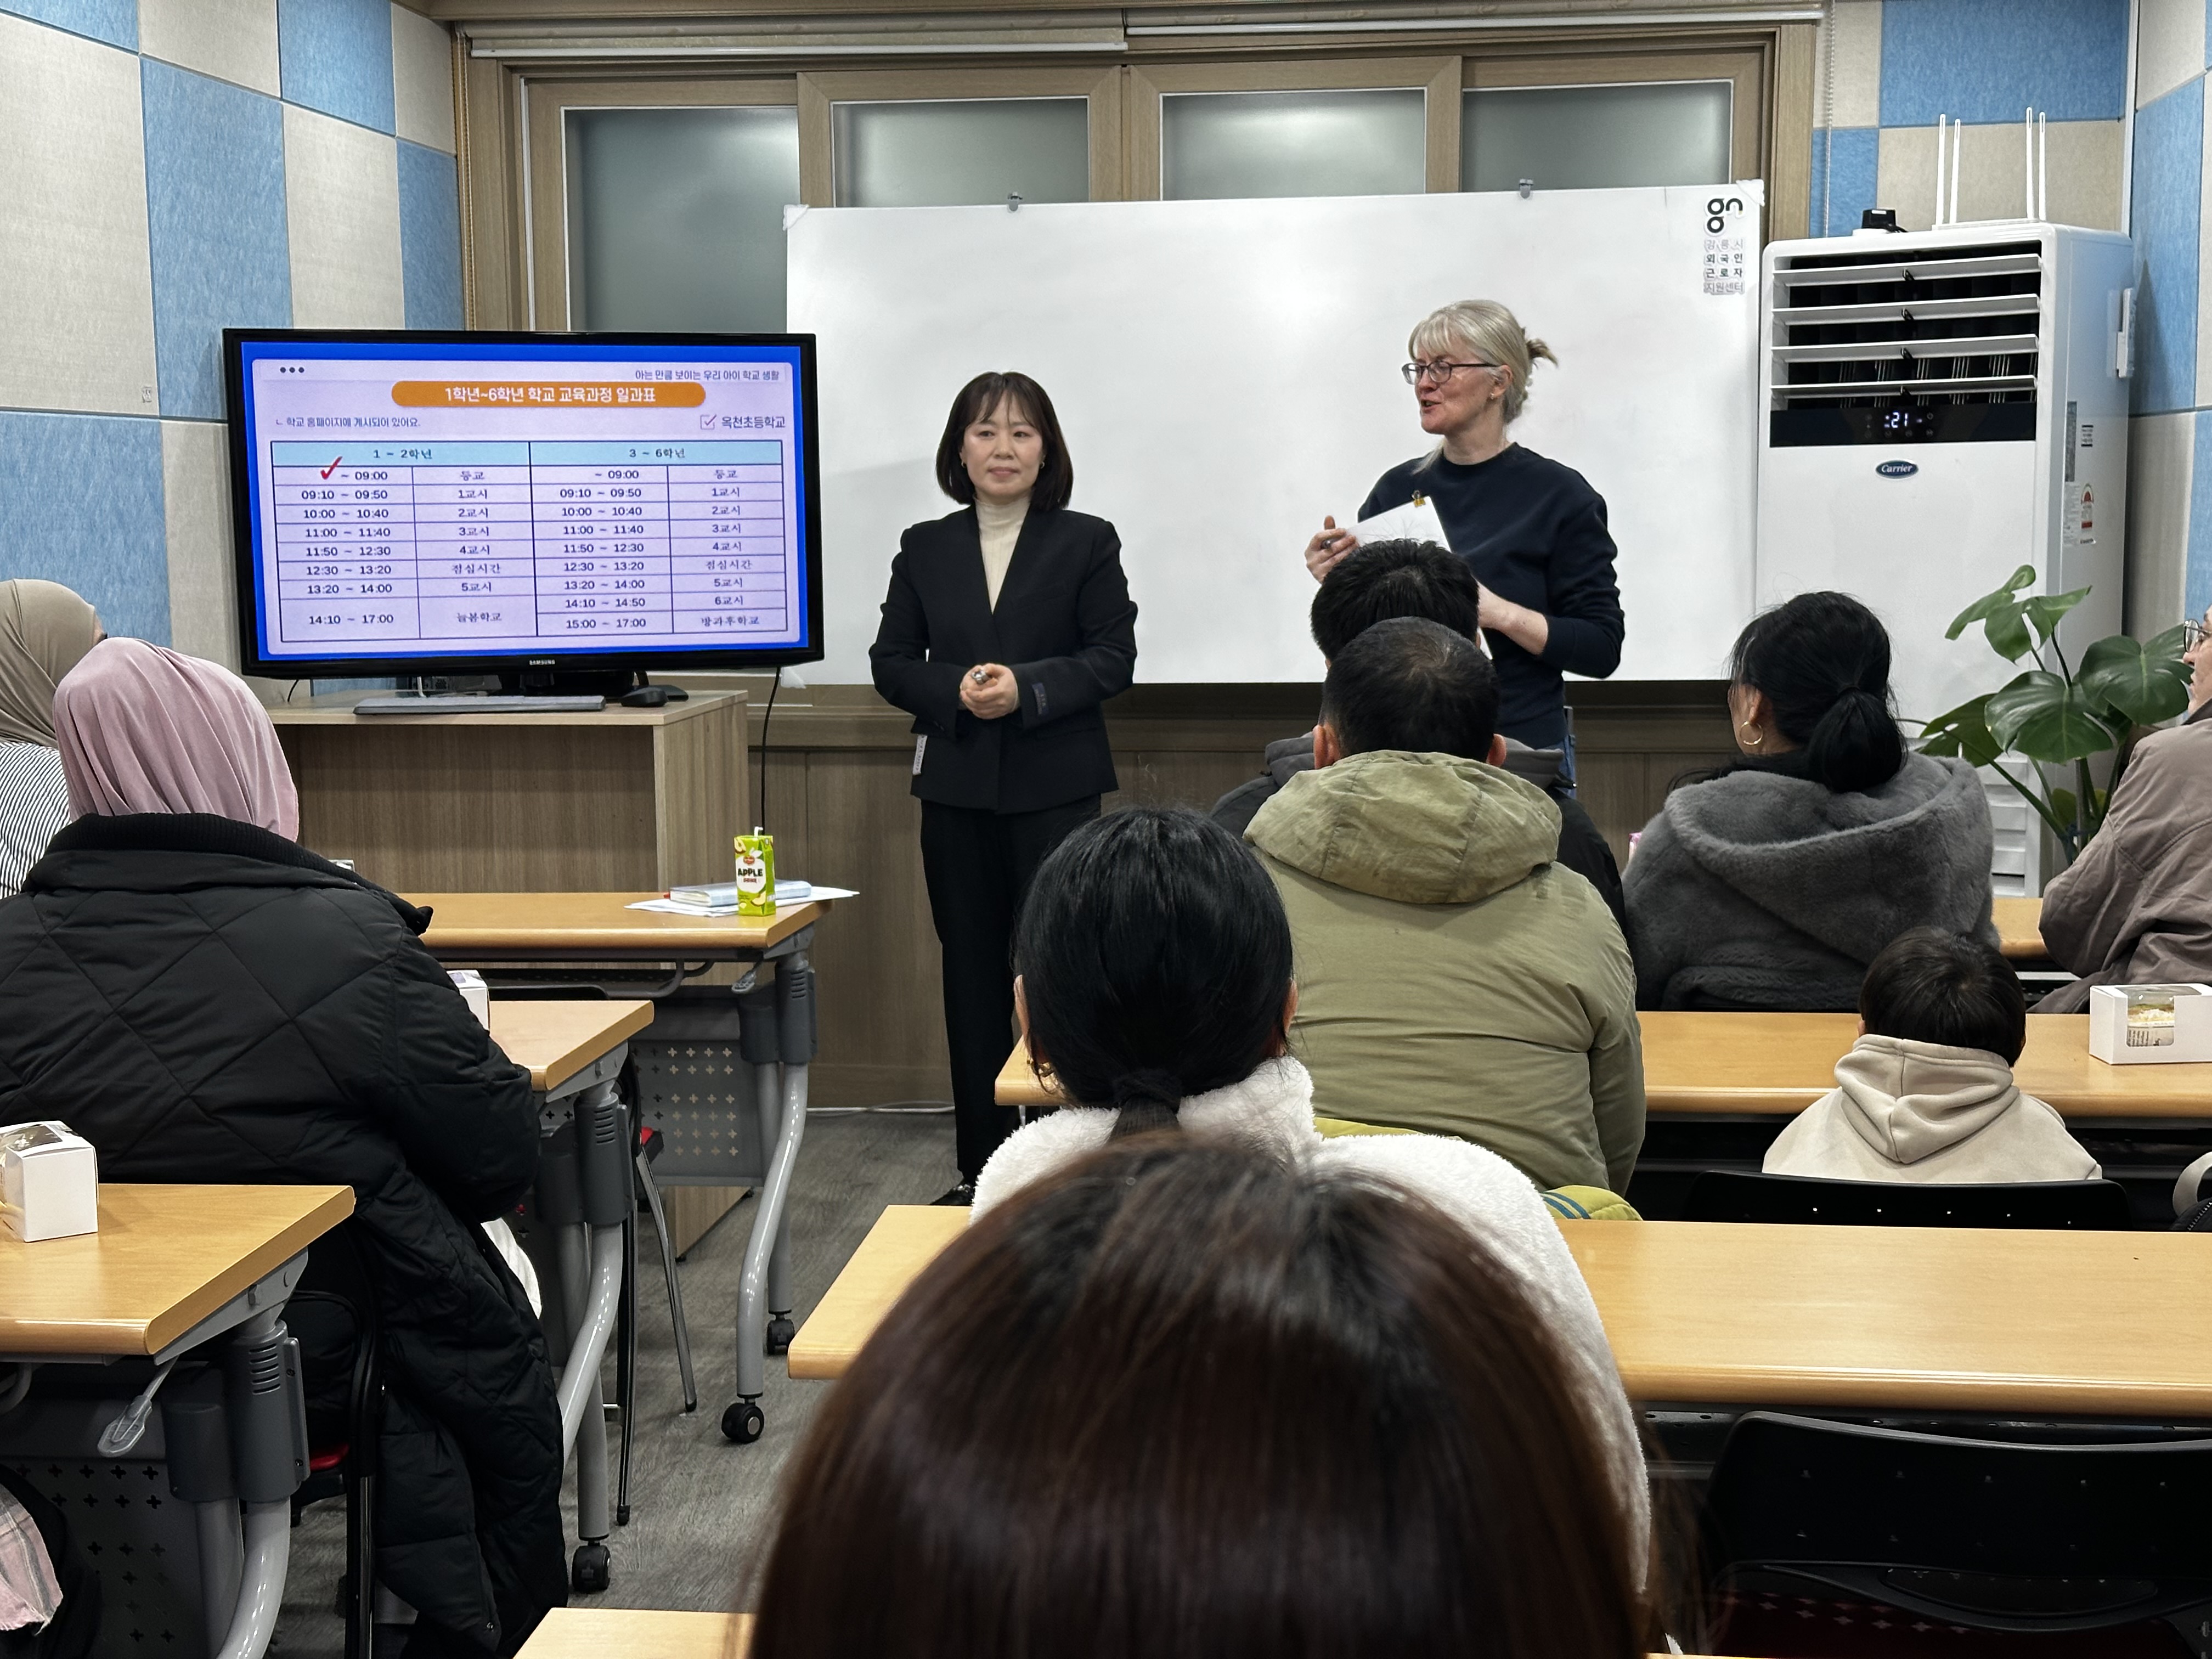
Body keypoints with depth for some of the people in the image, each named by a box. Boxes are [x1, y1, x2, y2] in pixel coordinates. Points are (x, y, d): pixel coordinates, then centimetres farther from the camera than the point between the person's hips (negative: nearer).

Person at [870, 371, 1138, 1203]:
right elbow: (892, 661, 7)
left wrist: (1029, 689, -18)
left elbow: (1114, 657, -4)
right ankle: (981, 1166, 16)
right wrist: (956, 691, -12)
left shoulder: (1087, 542, 1)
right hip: (956, 789, 3)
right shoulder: (925, 548, 9)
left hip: (1055, 785, -3)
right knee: (971, 973, 8)